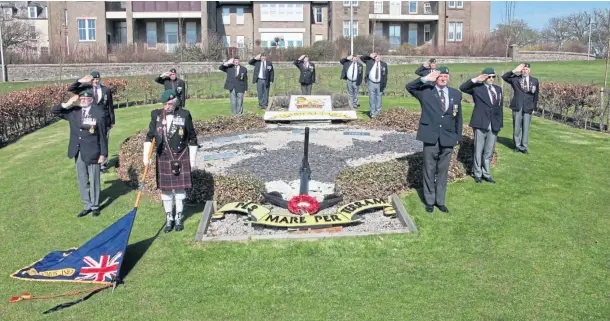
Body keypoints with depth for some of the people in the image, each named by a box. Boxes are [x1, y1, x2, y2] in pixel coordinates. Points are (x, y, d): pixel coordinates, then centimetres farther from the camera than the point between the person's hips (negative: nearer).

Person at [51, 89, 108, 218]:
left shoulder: (99, 113, -11)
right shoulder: (73, 111, 1)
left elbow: (102, 135, -9)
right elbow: (53, 110, 5)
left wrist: (103, 153, -10)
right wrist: (66, 104, -12)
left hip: (92, 152, -5)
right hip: (78, 152, 5)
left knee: (94, 180, 9)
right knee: (82, 180, 13)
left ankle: (95, 206, 24)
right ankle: (87, 206, 26)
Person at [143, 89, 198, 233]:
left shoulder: (184, 115, -7)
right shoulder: (156, 115, -1)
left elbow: (192, 138, 0)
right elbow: (149, 136, 7)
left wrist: (192, 159, 1)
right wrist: (146, 155, -1)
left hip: (181, 158, -2)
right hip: (163, 158, 2)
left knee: (180, 188, 5)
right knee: (165, 189, 7)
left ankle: (179, 218, 21)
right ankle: (169, 218, 22)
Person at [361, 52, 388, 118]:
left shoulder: (384, 64, 2)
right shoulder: (370, 61, 4)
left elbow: (385, 75, 2)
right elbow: (361, 58, 8)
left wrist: (384, 84, -5)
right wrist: (369, 56, -3)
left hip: (379, 84, 0)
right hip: (371, 83, 0)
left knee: (378, 97, 9)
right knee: (372, 98, 2)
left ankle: (378, 110, 24)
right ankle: (372, 113, 7)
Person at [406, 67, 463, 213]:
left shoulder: (456, 94, 8)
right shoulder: (426, 91, 0)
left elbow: (458, 116, 11)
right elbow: (409, 86, -12)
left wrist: (458, 136, 8)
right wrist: (426, 79, -20)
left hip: (448, 139, 2)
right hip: (431, 137, -2)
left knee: (443, 171, 11)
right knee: (429, 171, 7)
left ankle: (440, 201, 22)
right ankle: (429, 201, 20)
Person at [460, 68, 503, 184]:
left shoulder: (498, 89, 13)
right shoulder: (477, 87, -2)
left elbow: (500, 106, 13)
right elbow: (462, 87, -15)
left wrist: (500, 123, 9)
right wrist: (475, 80, -23)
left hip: (494, 125, 4)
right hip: (480, 124, -4)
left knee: (489, 151, 11)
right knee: (478, 150, 4)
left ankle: (486, 173, 21)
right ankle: (477, 173, 16)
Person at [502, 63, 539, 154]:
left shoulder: (535, 81, 7)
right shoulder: (515, 79, 4)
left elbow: (536, 95, 10)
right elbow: (504, 77, -8)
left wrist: (534, 108, 7)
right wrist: (515, 71, -16)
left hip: (528, 108, 0)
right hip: (517, 107, 0)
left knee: (526, 128, 1)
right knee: (516, 127, 5)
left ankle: (524, 147, 9)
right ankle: (517, 146, 17)